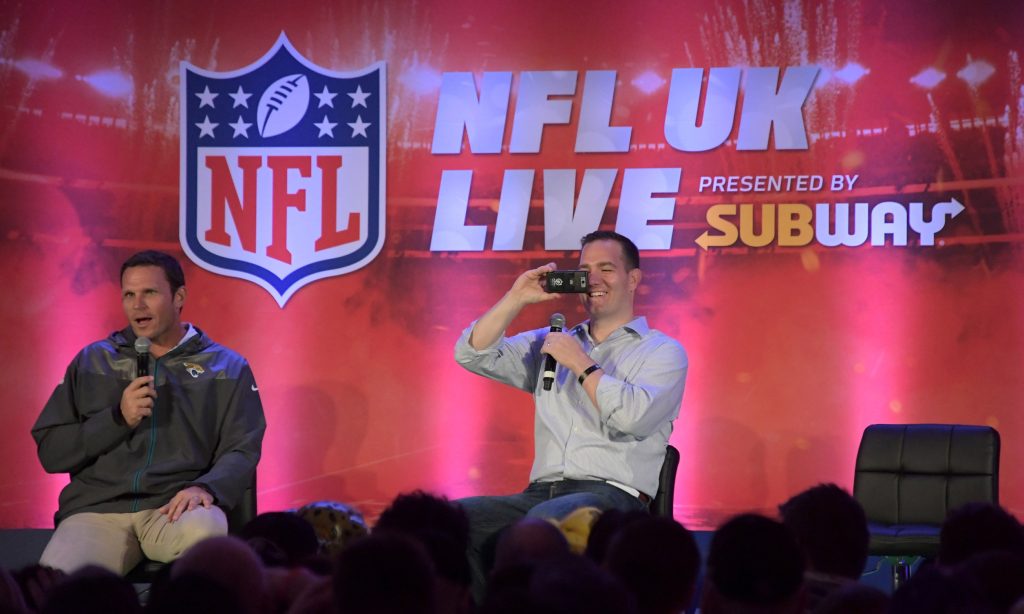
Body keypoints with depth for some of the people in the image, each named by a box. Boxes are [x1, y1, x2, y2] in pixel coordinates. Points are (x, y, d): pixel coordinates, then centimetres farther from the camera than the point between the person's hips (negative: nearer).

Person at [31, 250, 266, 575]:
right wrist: (118, 419, -5)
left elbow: (241, 451, 5)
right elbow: (50, 451, 11)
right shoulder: (92, 362, 17)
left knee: (205, 529, -38)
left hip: (175, 508, 0)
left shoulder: (226, 369, 13)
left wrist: (205, 488, -18)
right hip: (97, 508, 0)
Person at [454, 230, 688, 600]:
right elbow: (472, 355, 14)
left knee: (546, 519, -40)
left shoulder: (663, 351, 8)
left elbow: (632, 417, -11)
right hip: (540, 494, 5)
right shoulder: (552, 343, 24)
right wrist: (517, 298, 6)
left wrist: (582, 364, -3)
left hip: (612, 495, -5)